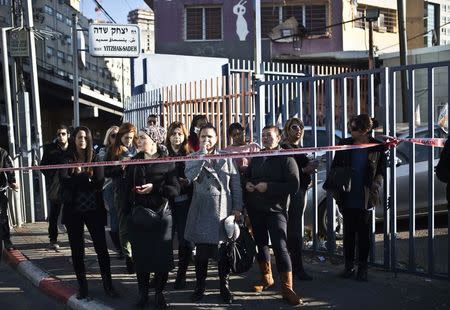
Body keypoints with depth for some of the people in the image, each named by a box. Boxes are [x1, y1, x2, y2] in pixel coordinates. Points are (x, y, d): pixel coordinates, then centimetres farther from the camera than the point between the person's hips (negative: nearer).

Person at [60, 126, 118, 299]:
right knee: (77, 249, 9)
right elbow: (64, 181, -16)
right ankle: (82, 285, 24)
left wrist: (77, 179, -13)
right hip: (73, 210, 1)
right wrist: (87, 179, -17)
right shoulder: (67, 159, 0)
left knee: (101, 247, 2)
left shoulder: (95, 158, 1)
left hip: (94, 209, 0)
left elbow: (99, 183, -12)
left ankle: (108, 284, 15)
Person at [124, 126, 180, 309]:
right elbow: (127, 189, 8)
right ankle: (143, 293, 23)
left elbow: (175, 189, -8)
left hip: (161, 215, -2)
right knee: (140, 256, 7)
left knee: (162, 256, 2)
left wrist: (155, 188, -19)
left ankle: (159, 294, 20)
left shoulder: (167, 162, -2)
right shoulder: (134, 162, 8)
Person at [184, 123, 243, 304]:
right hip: (201, 212, 0)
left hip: (223, 210, 0)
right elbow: (190, 176, -15)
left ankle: (224, 286, 24)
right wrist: (202, 153, -15)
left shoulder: (226, 157, 5)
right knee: (201, 250, 8)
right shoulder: (193, 158, 5)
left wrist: (237, 208, -2)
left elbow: (236, 183, 3)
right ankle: (200, 285, 25)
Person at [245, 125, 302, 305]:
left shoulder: (286, 159, -6)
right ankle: (266, 278, 33)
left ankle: (287, 288, -4)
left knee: (280, 247, -12)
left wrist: (268, 187, -21)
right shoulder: (256, 157, 12)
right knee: (261, 243, 15)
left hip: (275, 209, -6)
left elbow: (294, 186, -14)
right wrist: (247, 183, -1)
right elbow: (247, 176, 24)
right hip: (255, 209, 6)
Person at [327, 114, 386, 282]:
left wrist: (375, 187, -12)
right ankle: (349, 266, 23)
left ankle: (362, 268, 21)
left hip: (365, 200, -2)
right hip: (347, 199, 2)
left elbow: (381, 171, 3)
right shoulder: (345, 144, 1)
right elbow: (335, 167, 6)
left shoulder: (377, 147, -4)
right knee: (348, 233, 11)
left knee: (364, 235, 8)